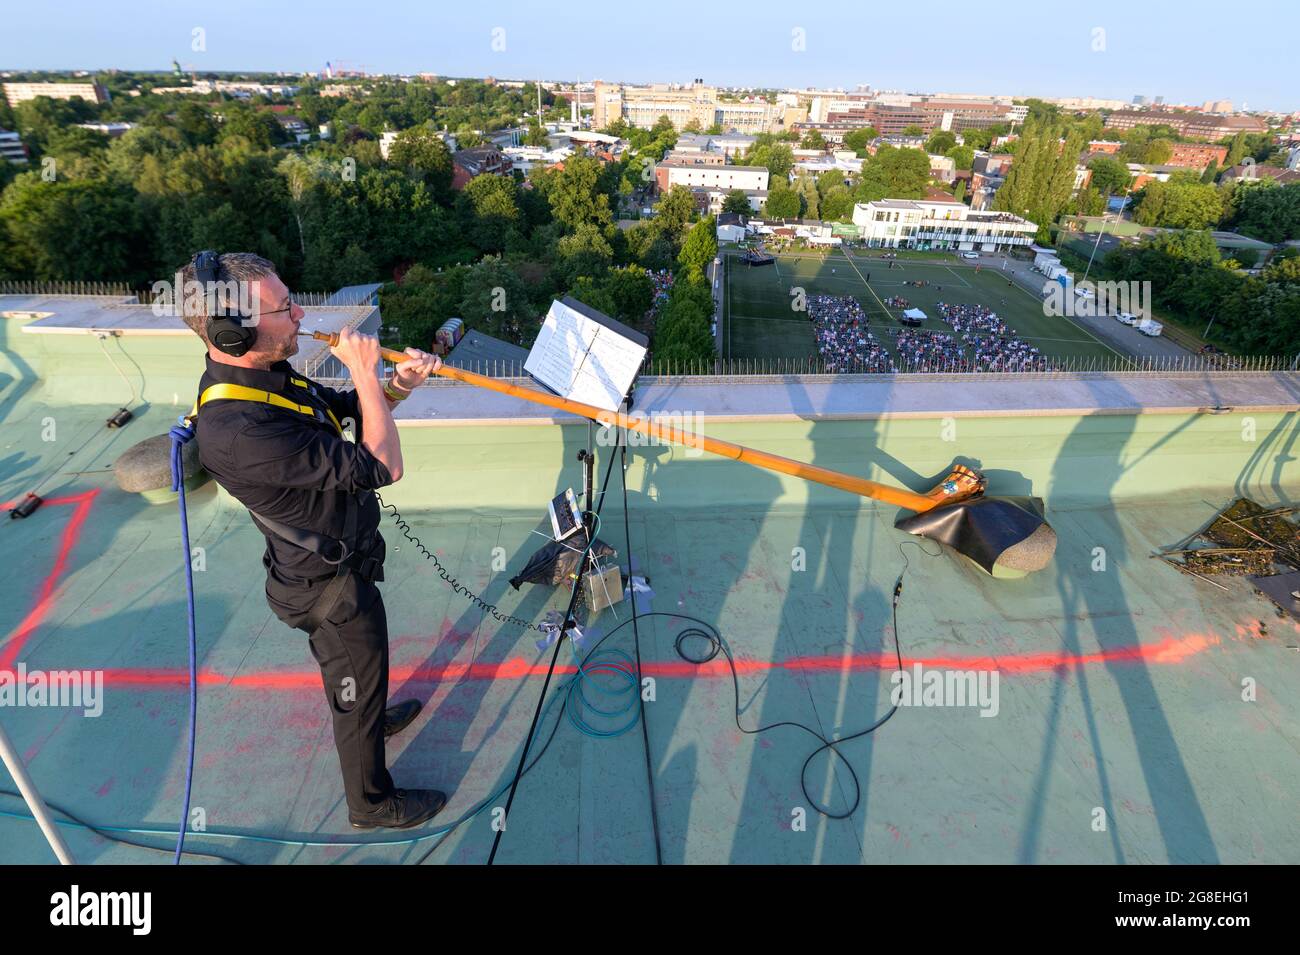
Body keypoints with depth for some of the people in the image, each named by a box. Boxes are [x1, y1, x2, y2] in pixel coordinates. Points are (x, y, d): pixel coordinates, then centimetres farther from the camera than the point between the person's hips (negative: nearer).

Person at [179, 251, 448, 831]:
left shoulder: (264, 374, -9)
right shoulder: (237, 430, -38)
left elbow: (344, 409, 6)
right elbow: (383, 467, -36)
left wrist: (395, 386, -14)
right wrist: (365, 373, -28)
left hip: (339, 559, 9)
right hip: (332, 587, -9)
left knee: (351, 667, 34)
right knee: (357, 682, 15)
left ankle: (367, 719, 64)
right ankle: (372, 803, 41)